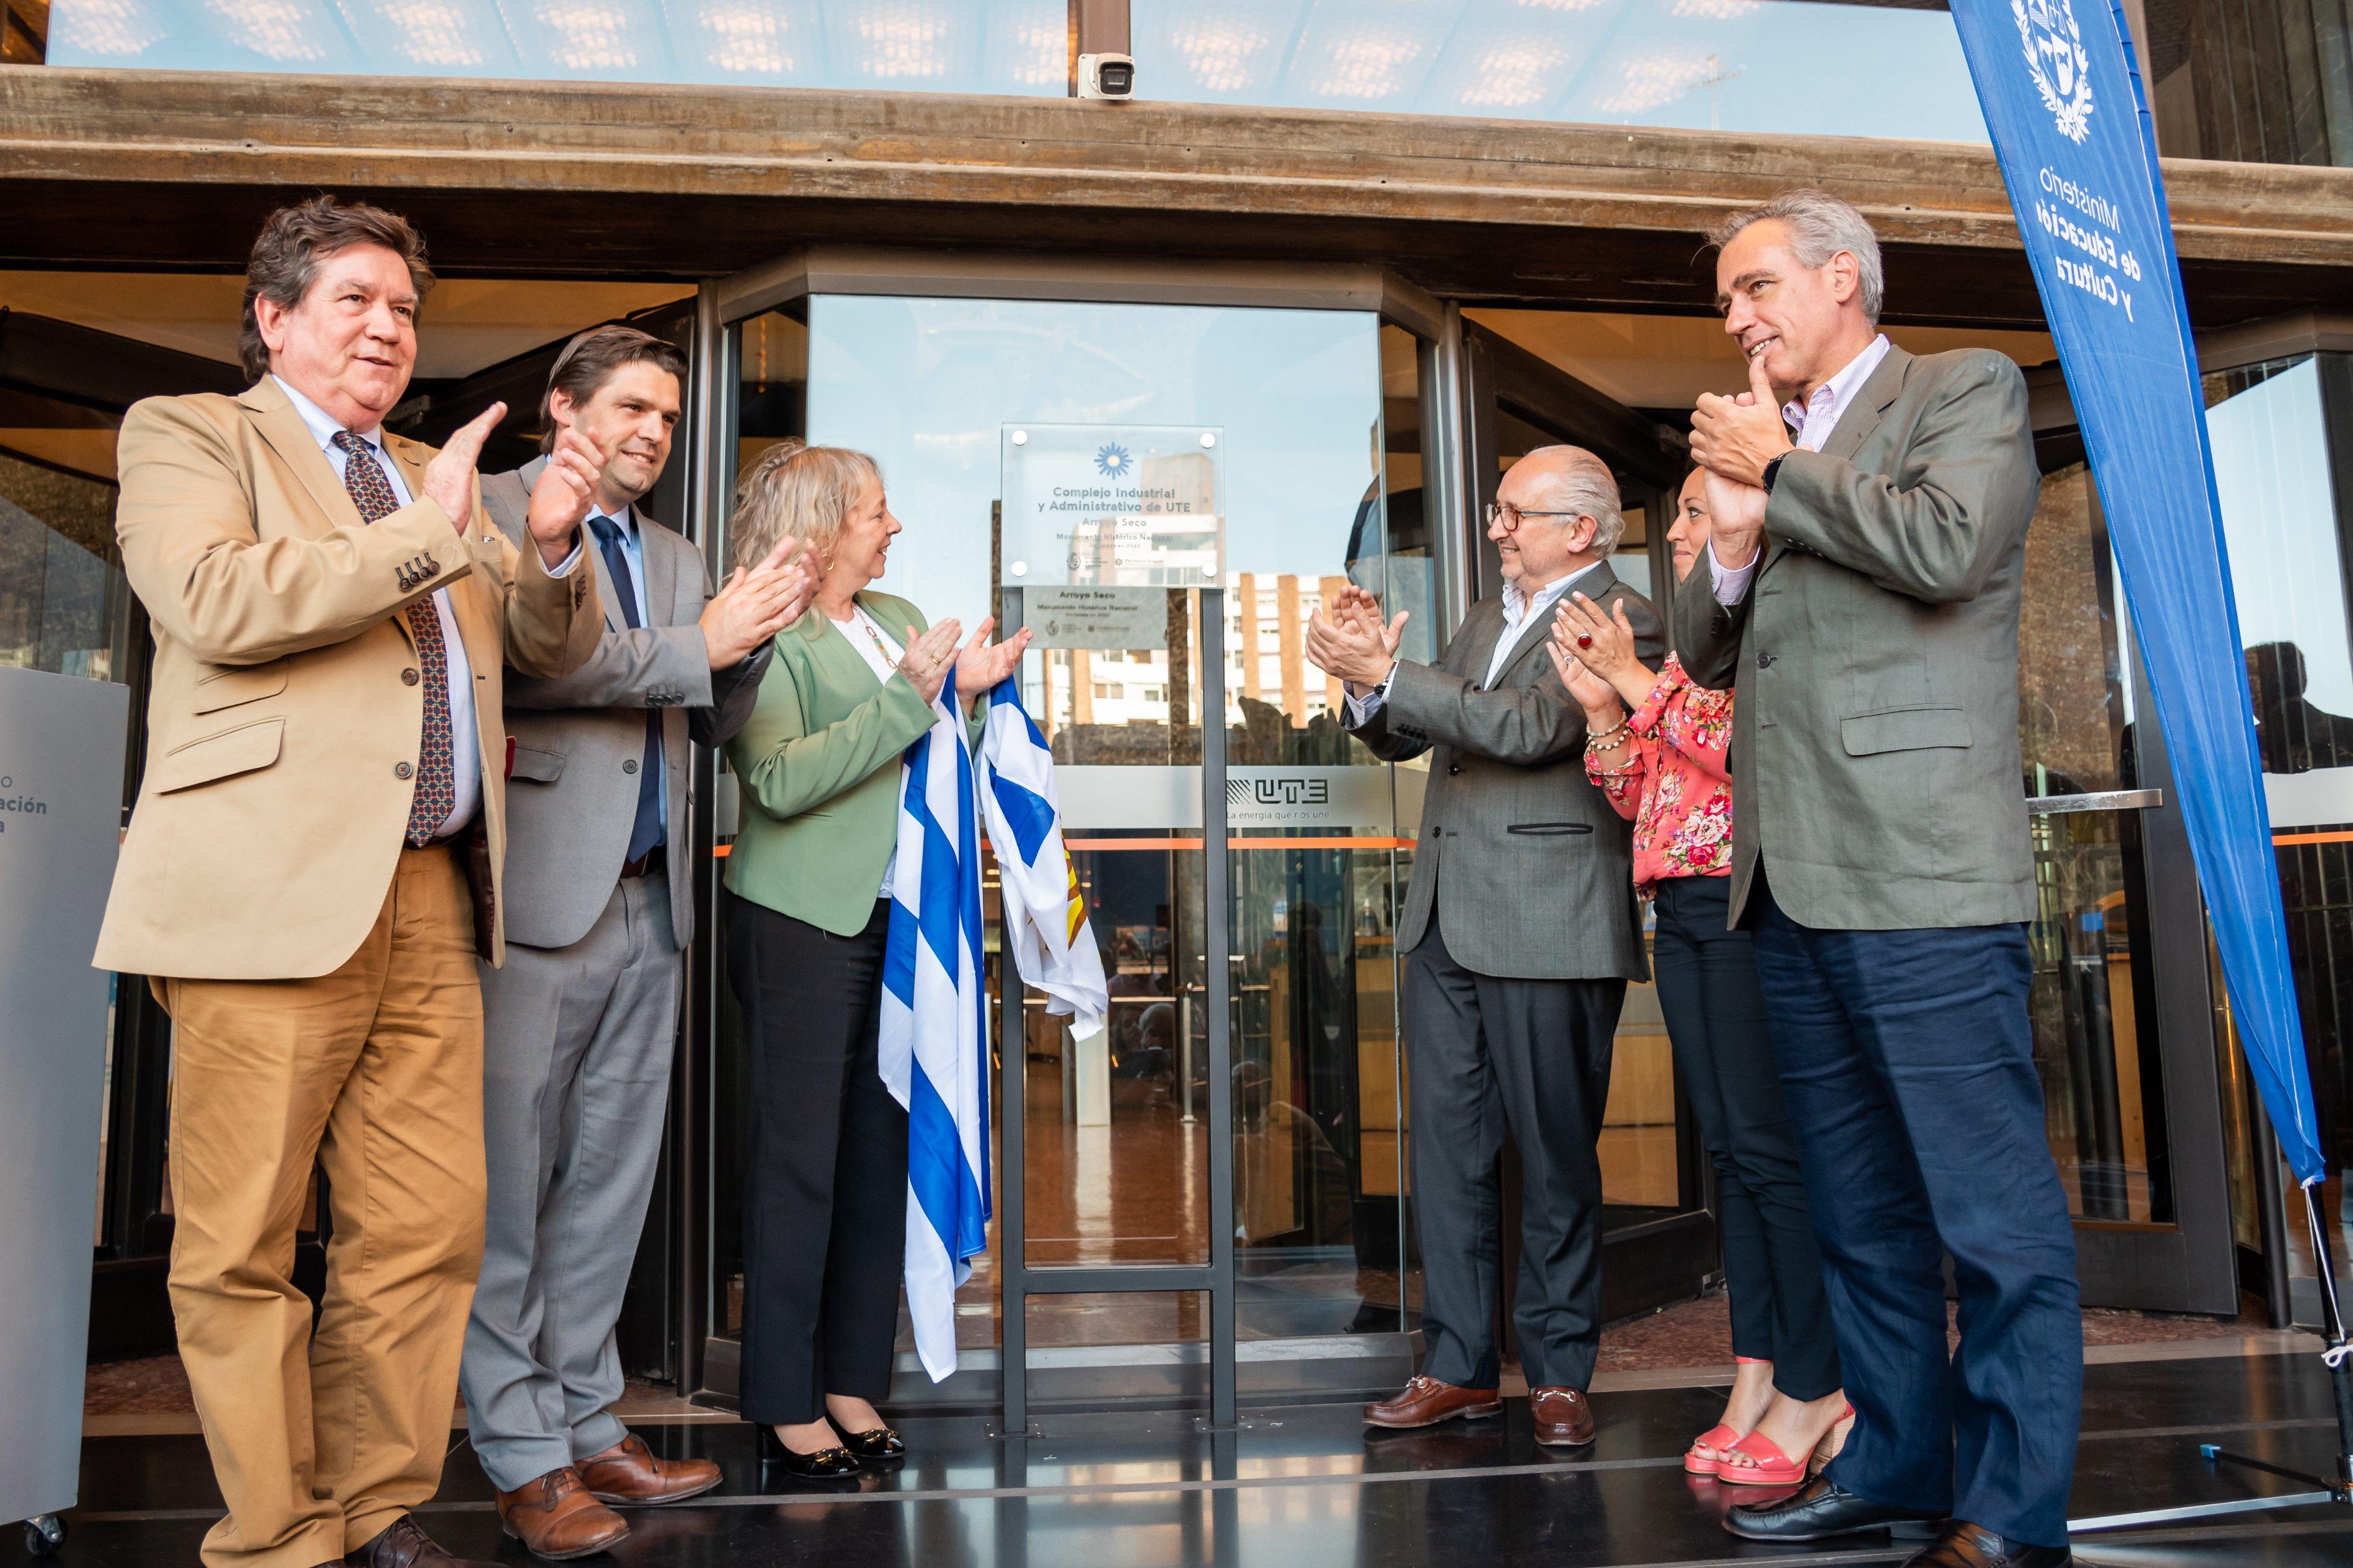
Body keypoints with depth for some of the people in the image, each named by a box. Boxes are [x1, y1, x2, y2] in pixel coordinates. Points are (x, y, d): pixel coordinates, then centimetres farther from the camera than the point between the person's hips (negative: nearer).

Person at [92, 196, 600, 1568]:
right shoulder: (187, 433, 9)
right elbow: (213, 602, -11)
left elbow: (550, 652, 21)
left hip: (431, 902, 5)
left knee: (428, 1233, 5)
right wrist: (421, 535, -9)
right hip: (272, 893, -5)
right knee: (243, 1247, 1)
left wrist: (551, 548, 2)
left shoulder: (433, 479, 26)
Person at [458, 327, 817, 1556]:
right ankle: (523, 1456, 10)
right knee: (508, 1185, 0)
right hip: (537, 897, -7)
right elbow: (518, 659, -16)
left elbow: (716, 724, 19)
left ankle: (586, 1419, 22)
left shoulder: (679, 560, 21)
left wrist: (750, 643, -1)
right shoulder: (496, 512, 0)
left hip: (647, 903, 7)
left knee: (610, 1181, 11)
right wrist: (695, 646, -14)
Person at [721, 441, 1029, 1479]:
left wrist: (969, 693, 1)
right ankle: (785, 1407, 12)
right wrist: (908, 694, -18)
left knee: (882, 1151, 9)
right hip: (804, 925, -6)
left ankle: (853, 1383, 21)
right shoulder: (766, 634, -6)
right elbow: (781, 780, -19)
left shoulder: (899, 619, 16)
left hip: (897, 919, 7)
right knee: (800, 1161, 0)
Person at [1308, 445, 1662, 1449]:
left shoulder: (1621, 622, -6)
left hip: (1550, 928, -7)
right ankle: (1458, 1365, 19)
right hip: (1448, 920, 7)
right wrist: (1368, 680, -2)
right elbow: (1404, 739, 18)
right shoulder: (1485, 619, 19)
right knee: (1445, 1150, 9)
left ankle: (1559, 1373, 17)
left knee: (1556, 1158, 4)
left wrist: (1388, 673, -24)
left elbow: (1532, 728, -22)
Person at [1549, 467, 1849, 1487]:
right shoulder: (1687, 645, 21)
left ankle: (1813, 1391, 2)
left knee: (1770, 1144, -8)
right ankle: (1755, 1379, 14)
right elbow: (1635, 797, 18)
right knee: (1728, 1148, 8)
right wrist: (1601, 706, 3)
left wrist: (1637, 681, -13)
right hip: (1682, 911, 8)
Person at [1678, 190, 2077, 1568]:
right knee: (1861, 1211, 14)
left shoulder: (1969, 390, 5)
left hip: (1920, 878, -7)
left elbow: (1942, 544, -16)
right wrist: (1736, 539, 2)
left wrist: (1780, 472, -2)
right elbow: (1706, 652, 21)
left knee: (1994, 1211, -3)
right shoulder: (1759, 443, 24)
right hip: (1791, 884, 7)